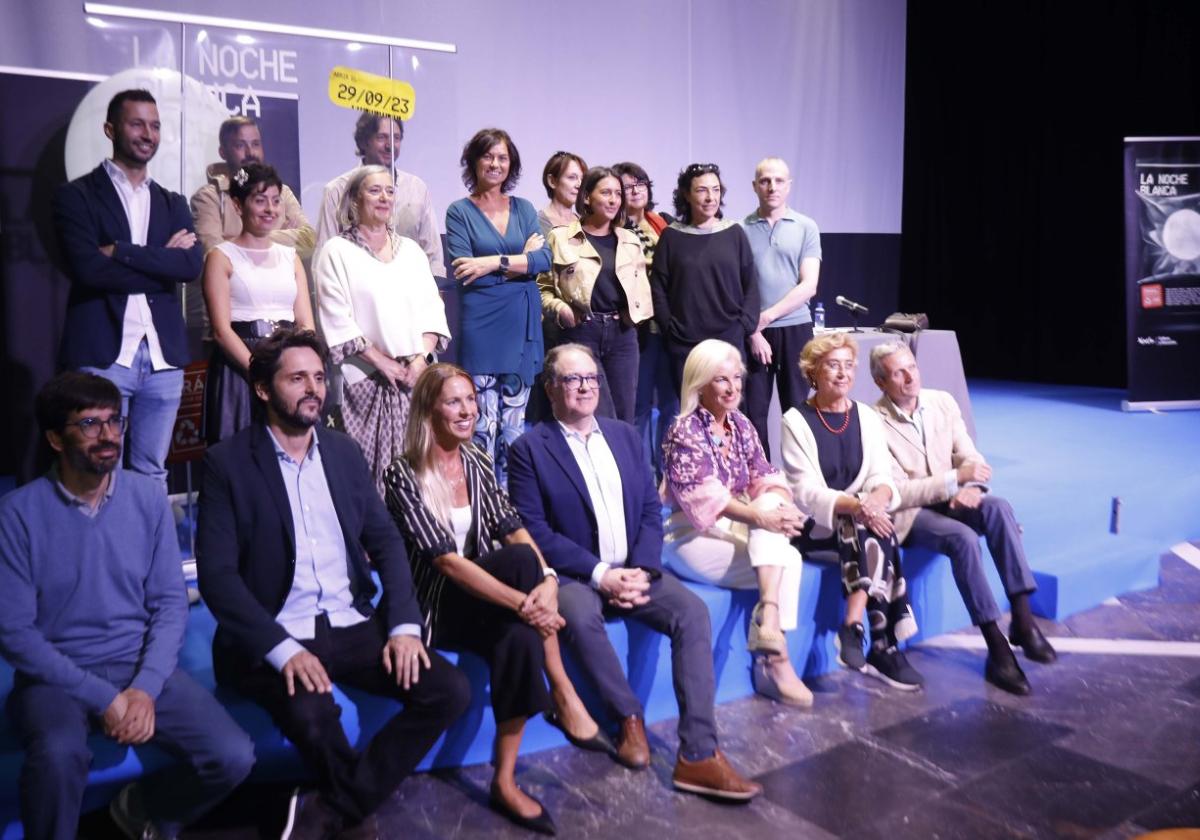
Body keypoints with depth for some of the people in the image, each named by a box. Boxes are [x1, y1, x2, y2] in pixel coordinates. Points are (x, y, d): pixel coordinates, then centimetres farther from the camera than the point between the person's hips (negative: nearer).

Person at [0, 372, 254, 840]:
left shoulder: (148, 497, 0)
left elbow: (170, 602, 1)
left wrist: (145, 688, -14)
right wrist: (103, 697, -16)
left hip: (140, 668, 3)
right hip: (57, 676, -3)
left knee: (233, 757, -15)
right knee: (58, 755, -36)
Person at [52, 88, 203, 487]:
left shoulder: (173, 203, 16)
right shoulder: (76, 195, 3)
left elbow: (193, 265, -2)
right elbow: (88, 268, -12)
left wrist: (121, 251, -10)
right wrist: (161, 261, -7)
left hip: (163, 357, 4)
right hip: (101, 355, -4)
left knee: (152, 474, 11)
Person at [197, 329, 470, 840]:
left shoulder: (344, 452, 9)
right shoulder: (228, 462, -5)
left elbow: (386, 542, 8)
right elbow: (217, 574, -11)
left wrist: (404, 624, -7)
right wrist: (282, 649, -23)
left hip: (353, 625, 5)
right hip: (276, 636, -4)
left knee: (450, 690, -13)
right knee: (311, 713, -34)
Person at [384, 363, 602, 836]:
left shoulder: (476, 461, 6)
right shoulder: (405, 476, -14)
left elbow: (513, 529, -4)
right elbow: (447, 562, -22)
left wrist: (548, 578, -25)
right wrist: (523, 601, -31)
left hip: (483, 600, 5)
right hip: (434, 606, -5)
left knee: (519, 638, -28)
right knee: (521, 560, -30)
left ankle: (505, 781, -15)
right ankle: (564, 696, -18)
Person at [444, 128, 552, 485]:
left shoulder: (524, 208, 13)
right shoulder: (460, 212, 2)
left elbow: (545, 258, -2)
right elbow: (464, 274, -9)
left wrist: (496, 262, -14)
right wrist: (522, 260, -6)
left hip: (522, 323, 4)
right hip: (482, 325, -4)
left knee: (514, 422, 8)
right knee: (484, 422, -5)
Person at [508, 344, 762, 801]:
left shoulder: (624, 434, 12)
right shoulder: (529, 448, -3)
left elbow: (651, 510, 7)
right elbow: (535, 532, -11)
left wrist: (641, 570, -10)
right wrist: (599, 574, -18)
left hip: (631, 570, 4)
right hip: (573, 576, -4)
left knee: (692, 610, -21)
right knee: (579, 616, -37)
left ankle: (698, 754, -19)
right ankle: (630, 717, -13)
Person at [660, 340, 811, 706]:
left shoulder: (741, 425, 8)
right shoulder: (684, 431, -12)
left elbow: (765, 477, 1)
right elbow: (703, 495, -23)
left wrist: (782, 507, -21)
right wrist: (759, 517, -33)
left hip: (737, 528, 6)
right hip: (693, 535, -6)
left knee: (770, 503, -25)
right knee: (787, 560, -22)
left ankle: (769, 626, -30)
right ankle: (773, 654, -16)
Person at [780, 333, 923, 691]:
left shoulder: (867, 417, 8)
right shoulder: (796, 421, -6)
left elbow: (882, 477, -1)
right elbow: (806, 492, -14)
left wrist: (878, 497, -26)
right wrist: (854, 505, -31)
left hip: (859, 524, 4)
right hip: (814, 526, -3)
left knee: (872, 537, -31)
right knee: (873, 537, -31)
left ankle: (853, 629, -28)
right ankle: (884, 646, -29)